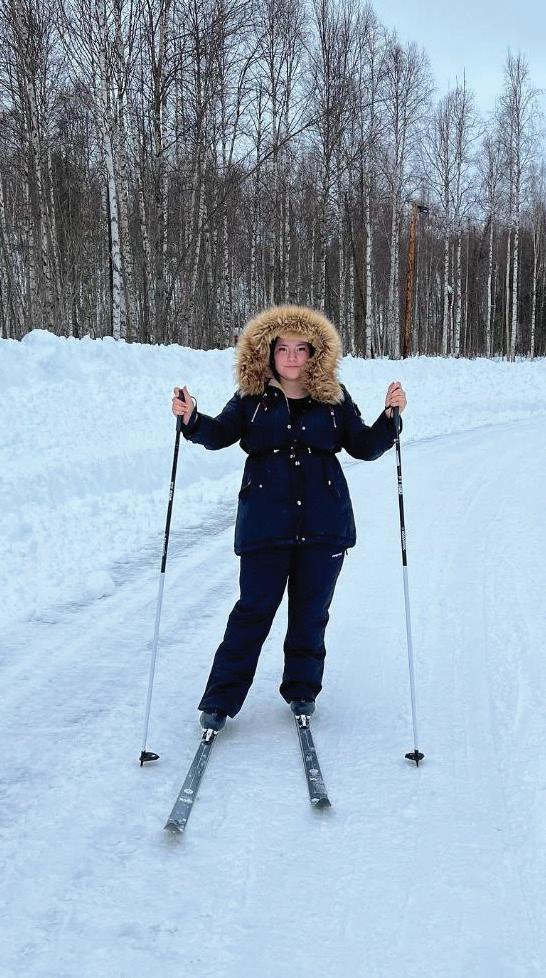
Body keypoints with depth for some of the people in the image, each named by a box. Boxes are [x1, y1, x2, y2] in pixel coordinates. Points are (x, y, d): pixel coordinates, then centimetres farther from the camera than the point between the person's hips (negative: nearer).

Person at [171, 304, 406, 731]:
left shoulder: (334, 399, 6)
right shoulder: (252, 399, 3)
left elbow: (364, 446, 10)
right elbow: (220, 434, -3)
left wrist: (389, 417, -5)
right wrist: (193, 419, -22)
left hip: (324, 525, 2)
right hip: (266, 523, -2)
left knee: (311, 611, 11)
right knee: (254, 610, 0)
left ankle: (302, 689, 29)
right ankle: (220, 699, 11)